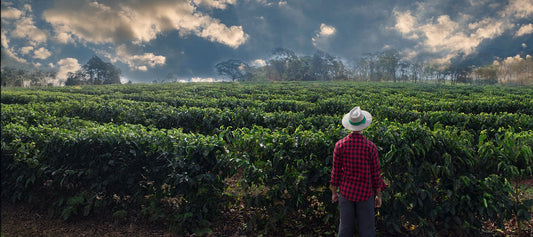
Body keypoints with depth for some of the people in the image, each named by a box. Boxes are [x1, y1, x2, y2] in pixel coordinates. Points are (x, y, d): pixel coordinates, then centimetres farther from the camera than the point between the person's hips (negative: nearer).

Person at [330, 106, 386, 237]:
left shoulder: (340, 145, -10)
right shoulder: (370, 146, -12)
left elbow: (336, 171, -4)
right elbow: (376, 172, -5)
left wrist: (334, 192, 9)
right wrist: (378, 195, 7)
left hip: (346, 192, 1)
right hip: (365, 192, -1)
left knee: (345, 226, 14)